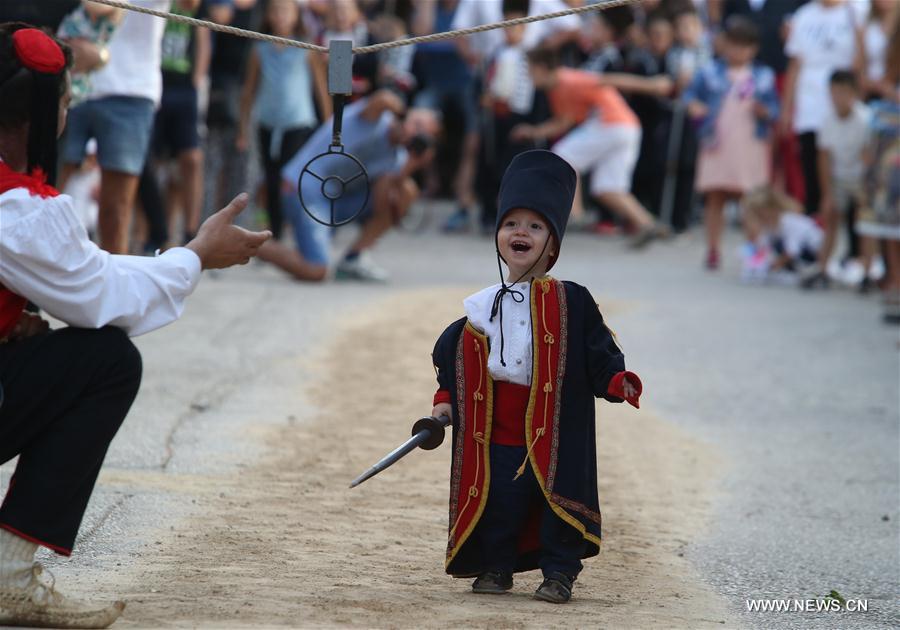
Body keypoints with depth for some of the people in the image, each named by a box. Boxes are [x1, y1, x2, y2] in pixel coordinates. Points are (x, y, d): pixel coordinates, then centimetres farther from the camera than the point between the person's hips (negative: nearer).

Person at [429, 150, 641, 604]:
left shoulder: (571, 303, -3)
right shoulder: (483, 307, 8)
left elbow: (599, 353, -4)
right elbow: (455, 359, 17)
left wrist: (619, 382, -21)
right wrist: (445, 401, 9)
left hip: (555, 434, -3)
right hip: (498, 430, 3)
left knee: (558, 497, -1)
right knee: (499, 501, 5)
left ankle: (559, 571, 11)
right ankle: (496, 567, 21)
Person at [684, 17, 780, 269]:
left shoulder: (763, 77, 9)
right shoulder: (710, 73, 10)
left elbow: (774, 110, 8)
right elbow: (690, 94, 10)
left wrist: (762, 111, -14)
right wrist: (693, 105, -11)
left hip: (751, 144, -1)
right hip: (717, 143, 1)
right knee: (715, 196, 0)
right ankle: (712, 249, 6)